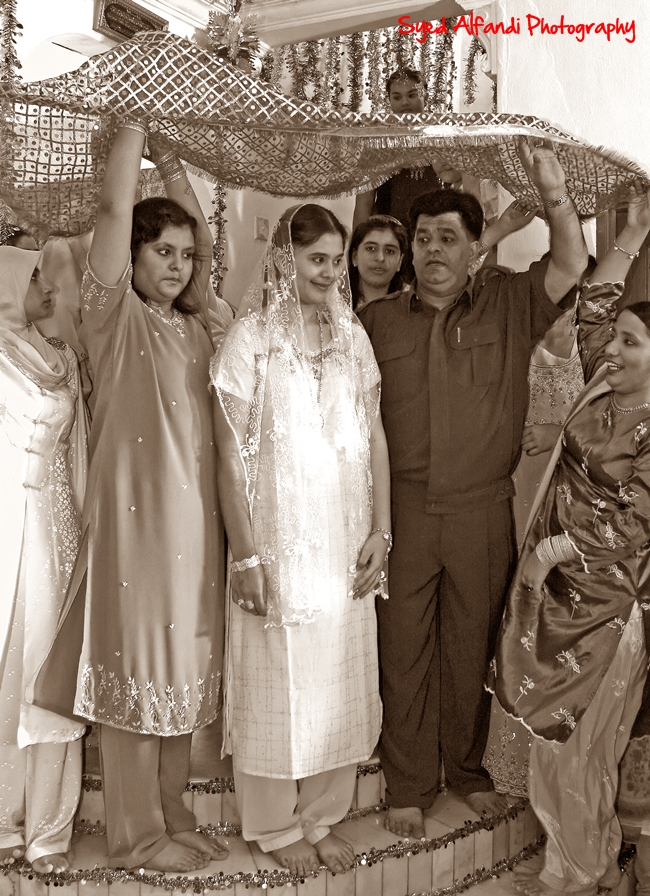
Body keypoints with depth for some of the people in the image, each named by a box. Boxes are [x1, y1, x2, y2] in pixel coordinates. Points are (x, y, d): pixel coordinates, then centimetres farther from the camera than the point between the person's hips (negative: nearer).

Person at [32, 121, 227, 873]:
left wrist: (170, 163, 20)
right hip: (135, 508, -7)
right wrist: (133, 127, 2)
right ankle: (137, 836, 17)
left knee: (183, 666, 13)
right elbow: (116, 208, -11)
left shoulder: (191, 324, 14)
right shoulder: (115, 315, -3)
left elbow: (202, 235, 24)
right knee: (135, 668, 2)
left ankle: (173, 816, 28)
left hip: (195, 513, 7)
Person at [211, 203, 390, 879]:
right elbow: (232, 456, -10)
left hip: (346, 545, 5)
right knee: (276, 685, 8)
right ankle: (277, 825, 28)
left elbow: (376, 438, 8)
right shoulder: (249, 339, -8)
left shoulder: (353, 336, 6)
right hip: (278, 543, -4)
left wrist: (380, 531, 2)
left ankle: (321, 816, 33)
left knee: (340, 683, 13)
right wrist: (246, 556, -13)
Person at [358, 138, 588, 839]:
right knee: (404, 648, 8)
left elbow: (570, 269, -10)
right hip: (401, 511, 1)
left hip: (483, 512, 0)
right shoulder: (378, 320, 5)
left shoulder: (507, 305, 3)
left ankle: (467, 766, 36)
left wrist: (554, 197, -25)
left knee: (471, 645, 14)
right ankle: (408, 785, 26)